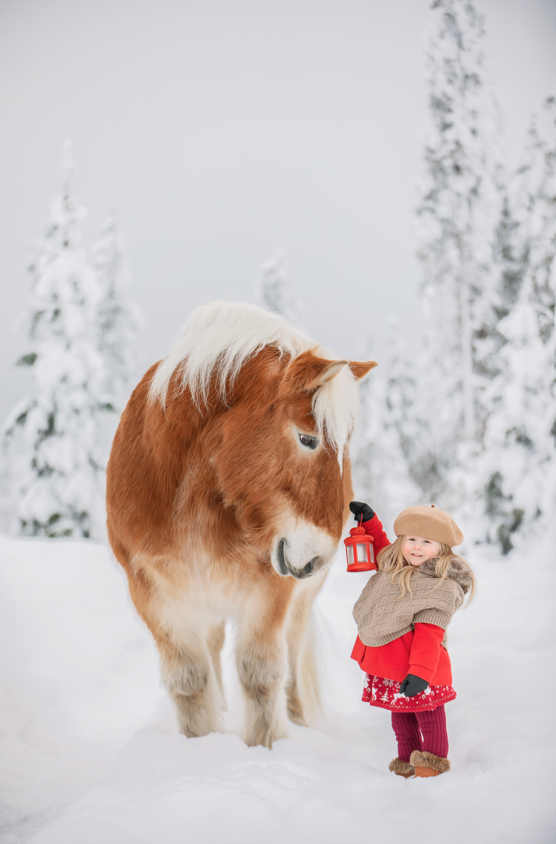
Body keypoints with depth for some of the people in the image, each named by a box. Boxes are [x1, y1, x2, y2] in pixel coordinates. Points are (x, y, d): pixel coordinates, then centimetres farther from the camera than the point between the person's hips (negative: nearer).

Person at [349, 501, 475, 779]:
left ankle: (434, 760, 21)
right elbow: (381, 552, 32)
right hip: (385, 663, 8)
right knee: (400, 714, 19)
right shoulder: (395, 566, 6)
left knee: (427, 713, 5)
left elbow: (429, 634, -23)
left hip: (416, 665, -8)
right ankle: (407, 758, 33)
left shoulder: (443, 588, -18)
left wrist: (420, 672, -28)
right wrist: (368, 520, 20)